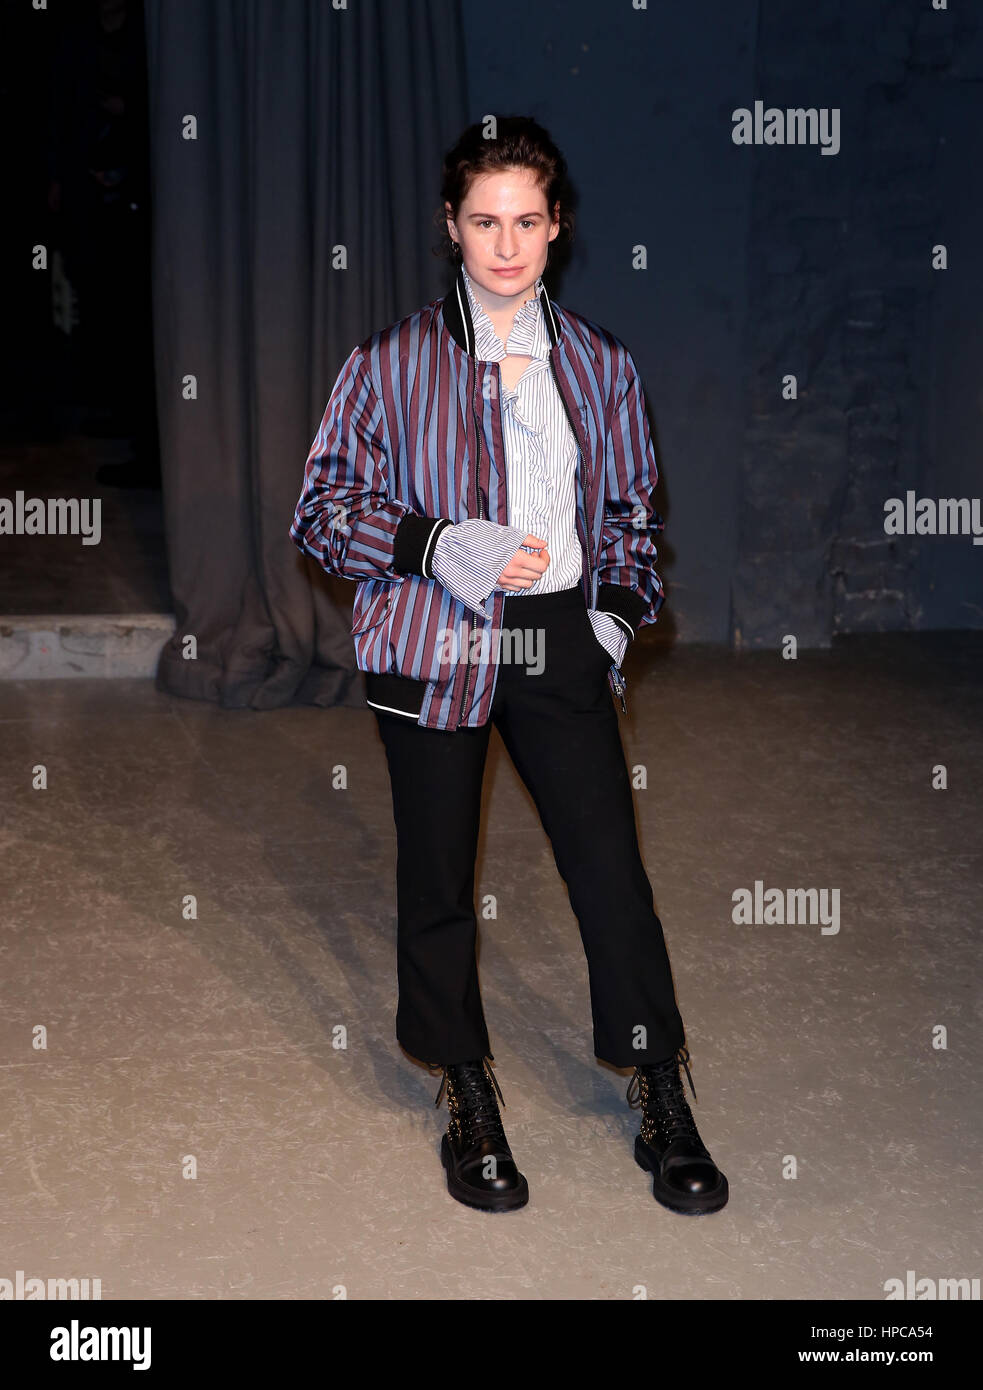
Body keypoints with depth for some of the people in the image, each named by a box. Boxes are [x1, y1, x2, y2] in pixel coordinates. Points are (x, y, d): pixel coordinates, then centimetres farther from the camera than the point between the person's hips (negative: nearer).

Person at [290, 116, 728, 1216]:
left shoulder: (599, 365, 11)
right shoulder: (391, 362, 1)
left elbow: (630, 510, 21)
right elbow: (320, 511, -1)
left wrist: (619, 610, 6)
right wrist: (441, 545, -15)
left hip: (560, 640, 2)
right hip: (432, 644, -1)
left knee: (611, 861, -2)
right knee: (438, 877, 6)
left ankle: (662, 1105, 14)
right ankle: (469, 1100, 25)